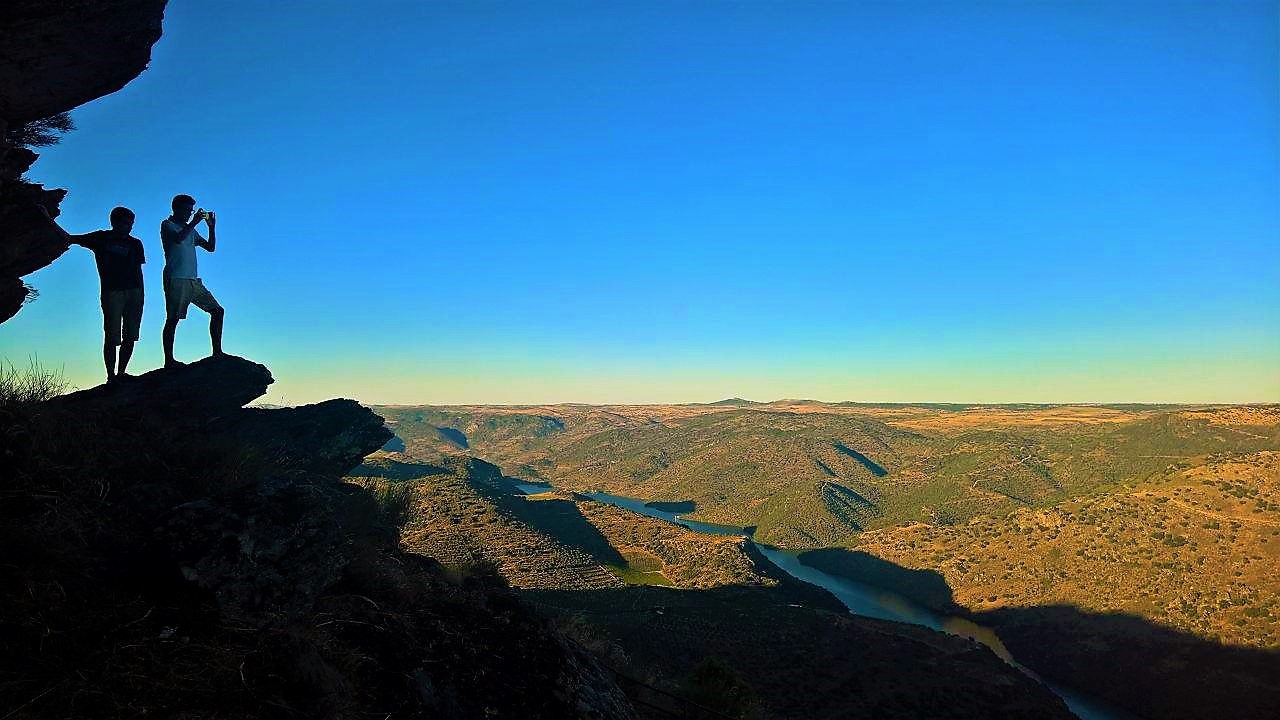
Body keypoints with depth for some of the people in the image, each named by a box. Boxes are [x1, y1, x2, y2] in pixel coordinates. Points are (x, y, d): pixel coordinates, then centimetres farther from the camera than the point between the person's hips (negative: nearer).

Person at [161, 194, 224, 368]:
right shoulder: (167, 225, 2)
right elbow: (178, 238, -20)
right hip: (176, 279, -7)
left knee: (217, 310, 2)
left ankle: (217, 352, 5)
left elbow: (210, 247, 19)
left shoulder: (190, 230, 22)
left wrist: (211, 227, 8)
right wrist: (195, 222, -14)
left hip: (193, 280, 7)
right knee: (173, 319, -7)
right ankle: (169, 360, -4)